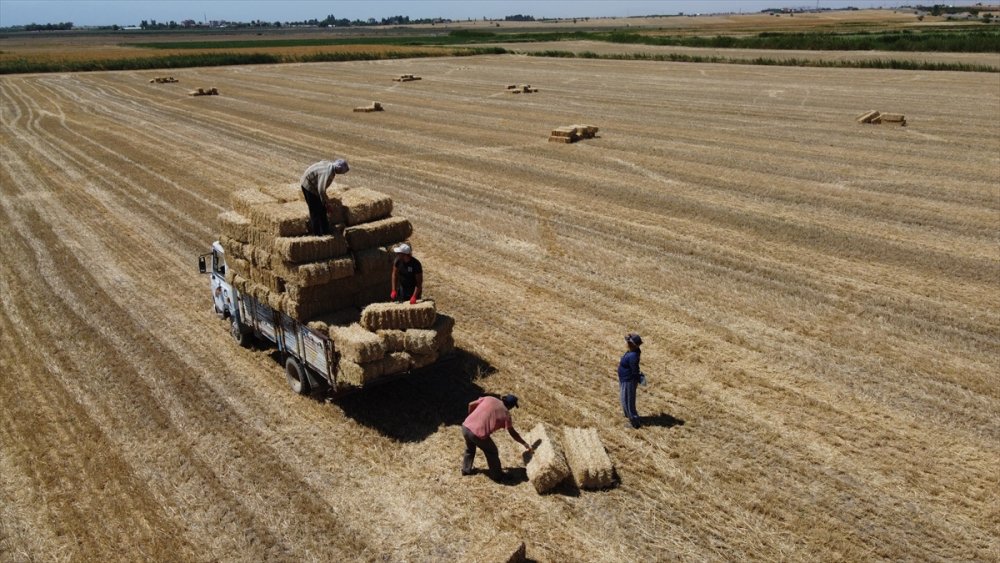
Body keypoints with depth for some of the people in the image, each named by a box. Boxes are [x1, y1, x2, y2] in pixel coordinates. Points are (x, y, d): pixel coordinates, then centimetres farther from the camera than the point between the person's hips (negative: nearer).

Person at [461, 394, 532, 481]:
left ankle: (466, 469, 47)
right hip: (478, 434, -5)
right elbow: (512, 433, 7)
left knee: (470, 449, 35)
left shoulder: (488, 399, 11)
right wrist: (525, 444, 17)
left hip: (465, 427, 5)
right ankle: (497, 476, 32)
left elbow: (471, 405, 13)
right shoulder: (505, 413, 2)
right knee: (492, 452, 20)